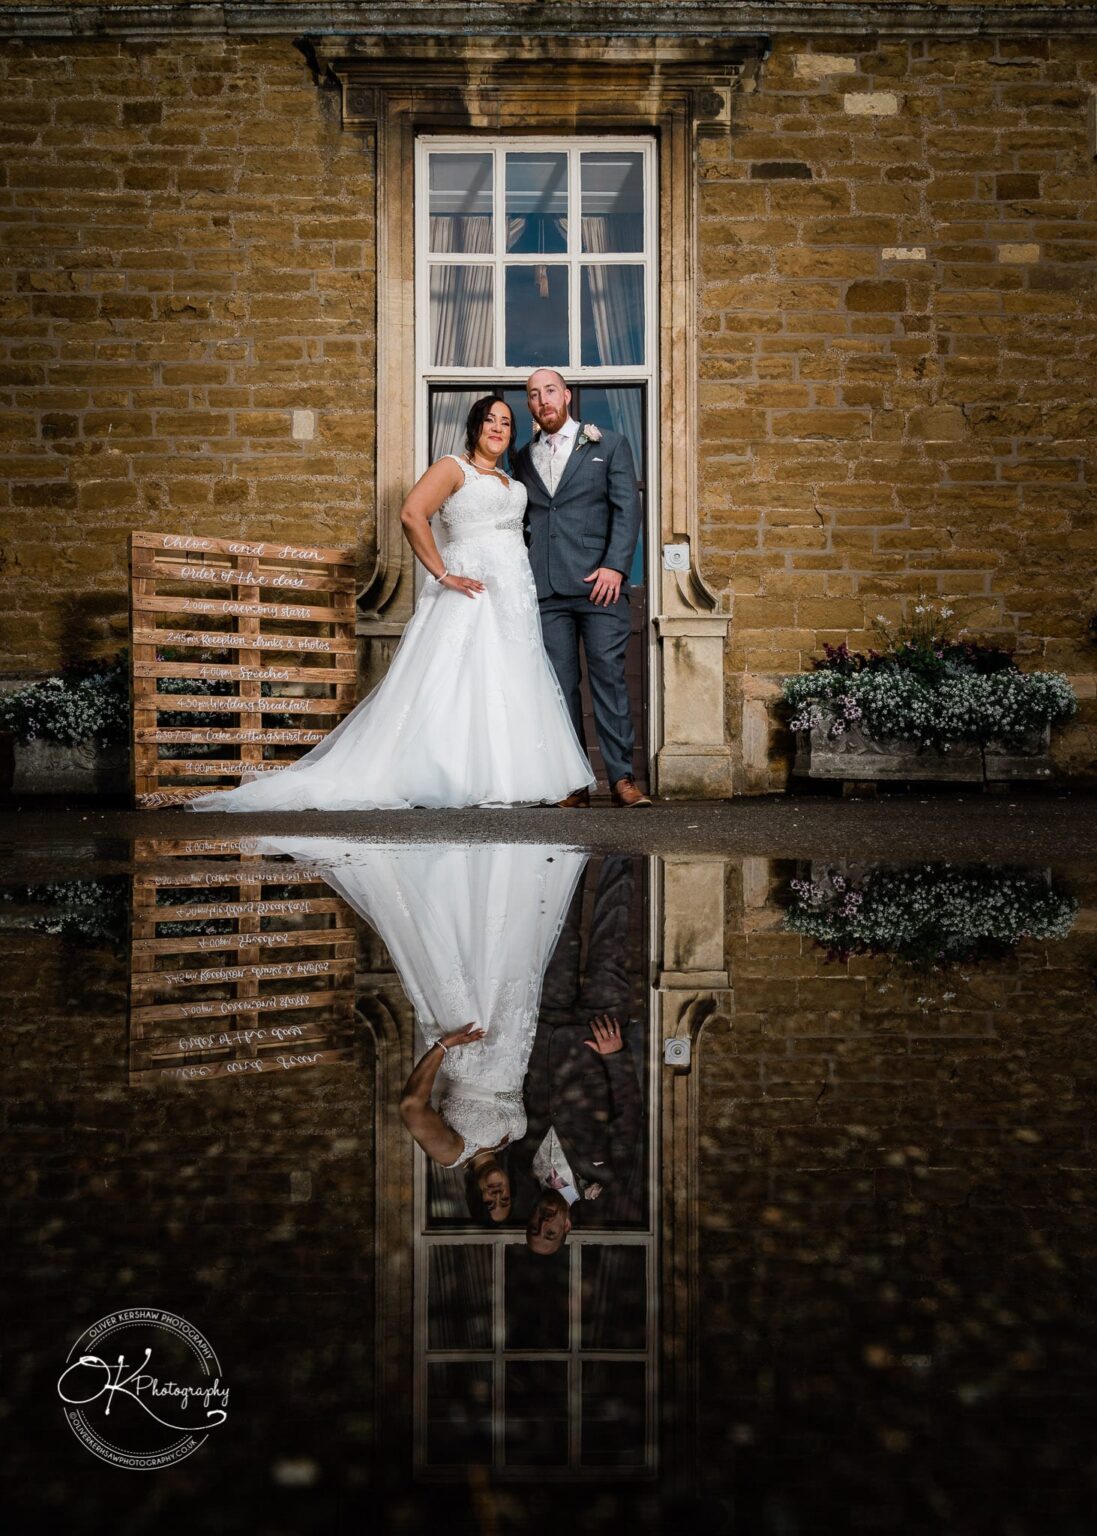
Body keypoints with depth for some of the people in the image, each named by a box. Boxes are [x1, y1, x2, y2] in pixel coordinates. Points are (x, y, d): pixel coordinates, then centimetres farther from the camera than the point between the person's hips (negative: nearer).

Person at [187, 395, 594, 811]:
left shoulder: (510, 481, 23)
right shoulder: (453, 467, -1)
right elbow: (412, 514, -15)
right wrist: (442, 575, -17)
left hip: (515, 597, 8)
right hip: (474, 591, -8)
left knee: (509, 688, 4)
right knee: (460, 683, -10)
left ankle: (504, 782, 8)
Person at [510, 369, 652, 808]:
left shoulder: (608, 446, 10)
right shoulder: (523, 458, 20)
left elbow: (627, 508, 2)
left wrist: (615, 566, -11)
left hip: (598, 583, -3)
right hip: (544, 589, 3)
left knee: (609, 676, -8)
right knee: (559, 684, 0)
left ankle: (621, 777, -6)